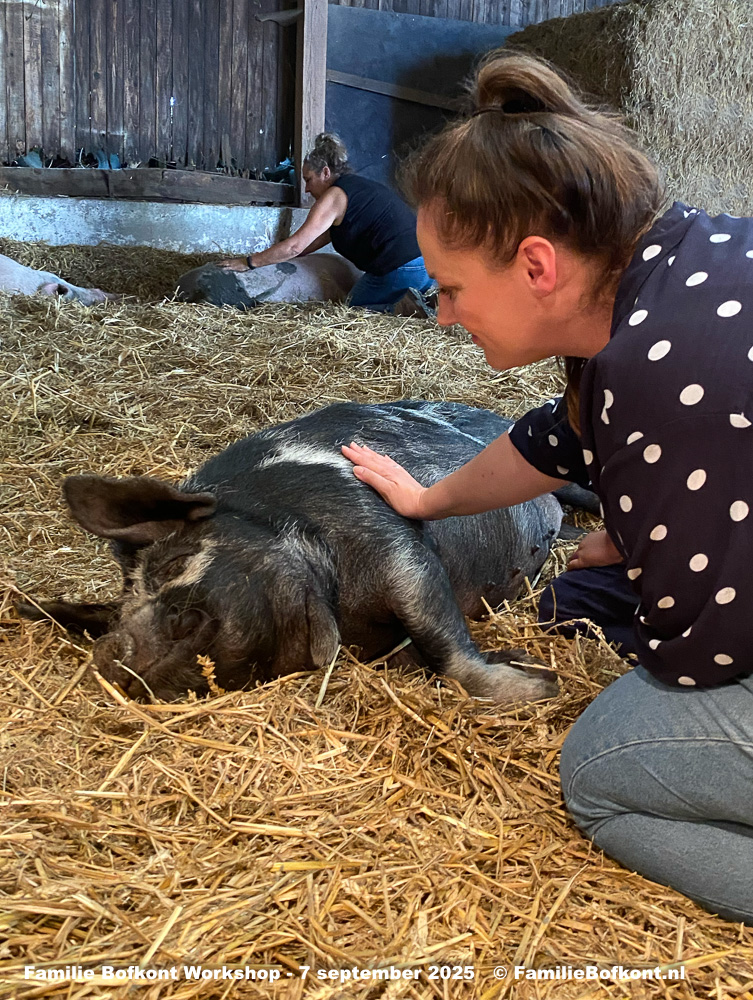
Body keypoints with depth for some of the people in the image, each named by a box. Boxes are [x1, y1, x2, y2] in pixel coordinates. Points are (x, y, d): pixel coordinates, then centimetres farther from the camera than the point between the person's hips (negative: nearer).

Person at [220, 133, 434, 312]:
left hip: (402, 270, -8)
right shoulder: (360, 186, 24)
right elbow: (315, 241, 26)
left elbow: (296, 246, -10)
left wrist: (248, 262, -2)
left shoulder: (334, 196, -4)